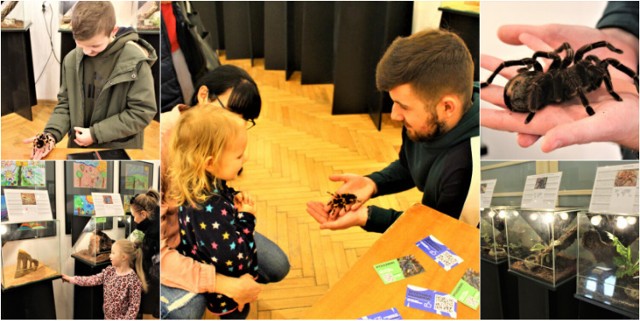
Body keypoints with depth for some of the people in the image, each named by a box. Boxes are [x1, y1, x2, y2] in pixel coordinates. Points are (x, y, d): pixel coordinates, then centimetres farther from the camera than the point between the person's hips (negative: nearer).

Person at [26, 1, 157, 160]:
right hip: (78, 148, 4)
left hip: (120, 152, -4)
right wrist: (51, 133, -12)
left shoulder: (134, 61, -17)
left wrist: (96, 133, -16)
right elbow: (65, 103, 7)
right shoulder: (72, 60, -3)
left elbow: (142, 112, -15)